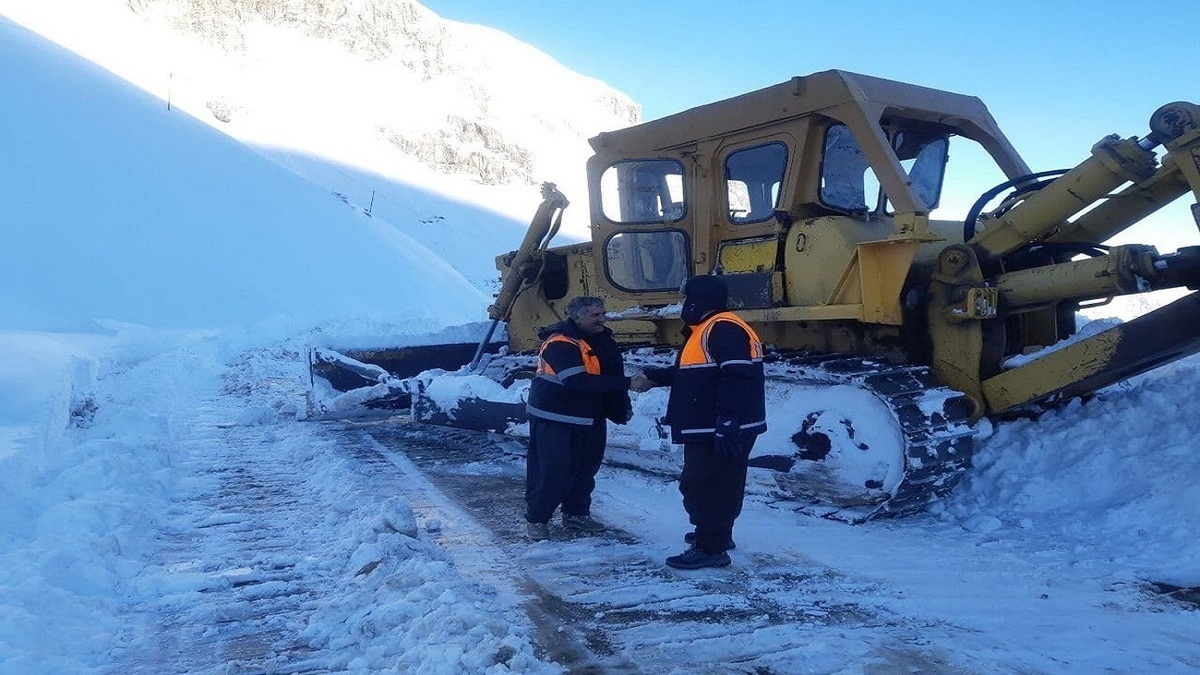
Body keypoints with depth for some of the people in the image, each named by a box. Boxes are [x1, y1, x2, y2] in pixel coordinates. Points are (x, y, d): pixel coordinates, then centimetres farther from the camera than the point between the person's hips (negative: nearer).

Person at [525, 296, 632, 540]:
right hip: (554, 419, -8)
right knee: (551, 470, -4)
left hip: (590, 419, 8)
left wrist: (621, 408, 1)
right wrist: (627, 384, -34)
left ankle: (576, 513, 30)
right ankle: (536, 519, 12)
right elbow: (577, 381, -33)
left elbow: (613, 376, 14)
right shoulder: (561, 344, -22)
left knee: (586, 468, 14)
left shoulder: (603, 341, 6)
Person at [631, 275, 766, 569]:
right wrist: (653, 377, 28)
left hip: (723, 431, -11)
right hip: (706, 429, 11)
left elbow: (737, 377, -27)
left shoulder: (724, 329, -18)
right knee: (700, 484, 20)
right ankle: (714, 533, 34)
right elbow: (689, 373, 28)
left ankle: (710, 548, -1)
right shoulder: (705, 330, 18)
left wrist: (728, 421, -31)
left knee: (708, 487, -7)